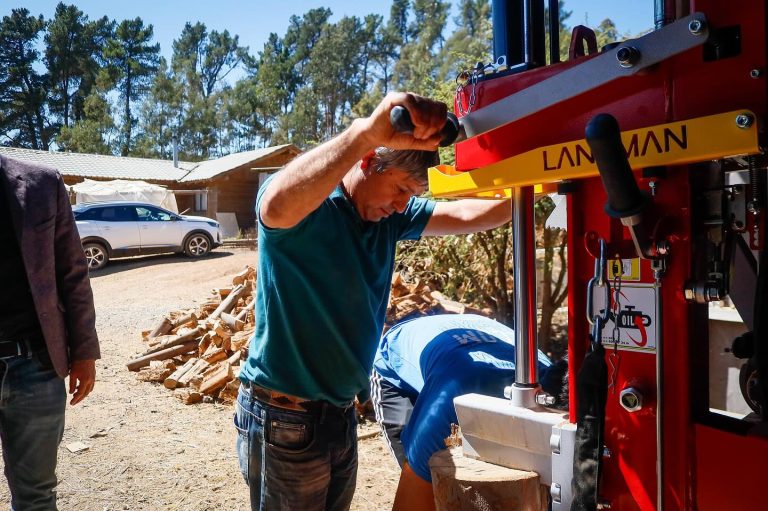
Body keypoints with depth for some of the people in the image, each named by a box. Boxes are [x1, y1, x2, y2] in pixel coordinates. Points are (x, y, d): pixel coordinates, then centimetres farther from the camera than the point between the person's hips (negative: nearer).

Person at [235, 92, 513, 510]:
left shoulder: (390, 216, 2)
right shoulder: (306, 204, -20)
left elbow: (463, 216, 3)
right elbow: (278, 208, -43)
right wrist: (367, 131, -50)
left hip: (340, 412, 7)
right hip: (283, 415, -7)